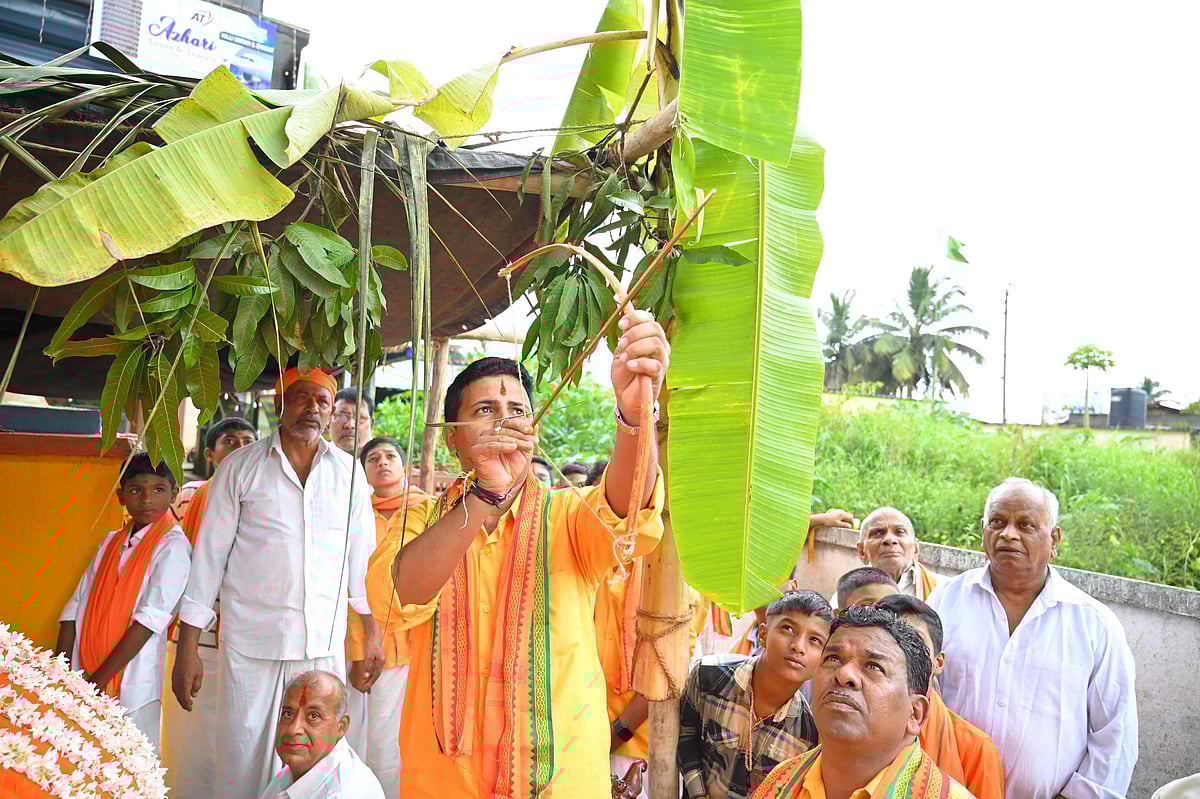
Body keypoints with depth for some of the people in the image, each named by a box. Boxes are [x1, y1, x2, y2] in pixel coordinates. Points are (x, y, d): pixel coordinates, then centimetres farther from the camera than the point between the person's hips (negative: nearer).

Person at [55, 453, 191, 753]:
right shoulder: (111, 542, 11)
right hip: (85, 683, 5)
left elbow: (150, 620, -14)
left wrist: (100, 678, -13)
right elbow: (76, 607, 10)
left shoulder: (172, 547, -9)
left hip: (132, 687, -5)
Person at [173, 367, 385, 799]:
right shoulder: (240, 467, 1)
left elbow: (362, 556, 10)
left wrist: (373, 632, 8)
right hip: (250, 647, -1)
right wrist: (187, 648, -1)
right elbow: (208, 556, 1)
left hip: (325, 646, 2)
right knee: (242, 764, 6)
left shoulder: (348, 471, 6)